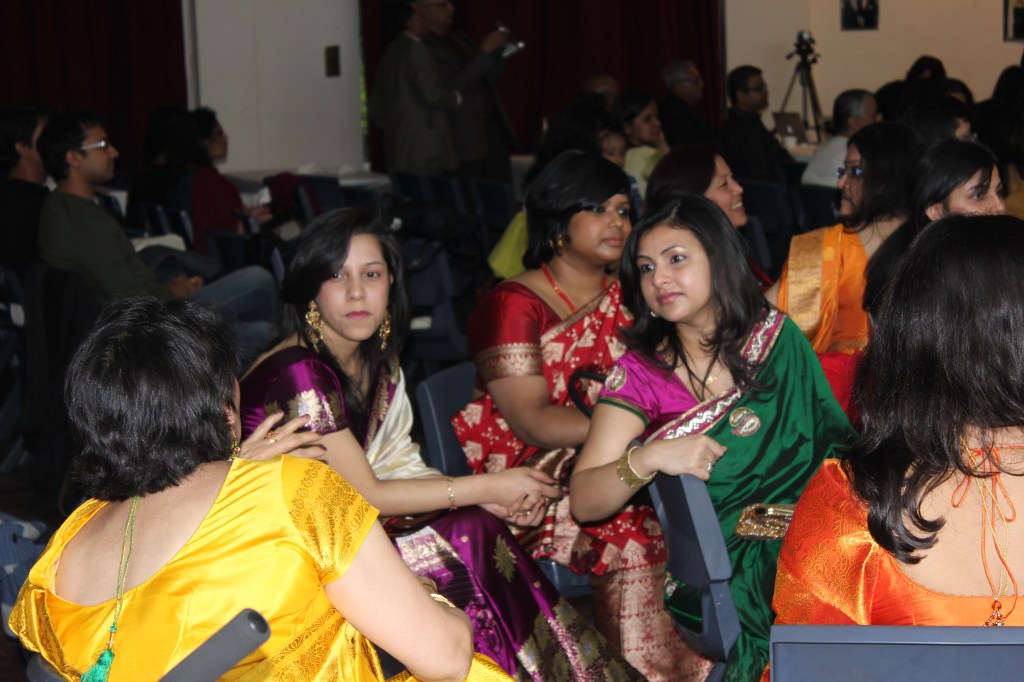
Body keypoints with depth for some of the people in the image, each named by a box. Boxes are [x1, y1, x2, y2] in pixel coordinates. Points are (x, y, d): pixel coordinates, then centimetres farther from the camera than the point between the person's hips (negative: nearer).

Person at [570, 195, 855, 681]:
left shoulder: (777, 336, 7)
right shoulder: (639, 373, 2)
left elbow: (830, 437, 8)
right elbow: (583, 503, -4)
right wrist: (647, 458, -22)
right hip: (715, 564, -3)